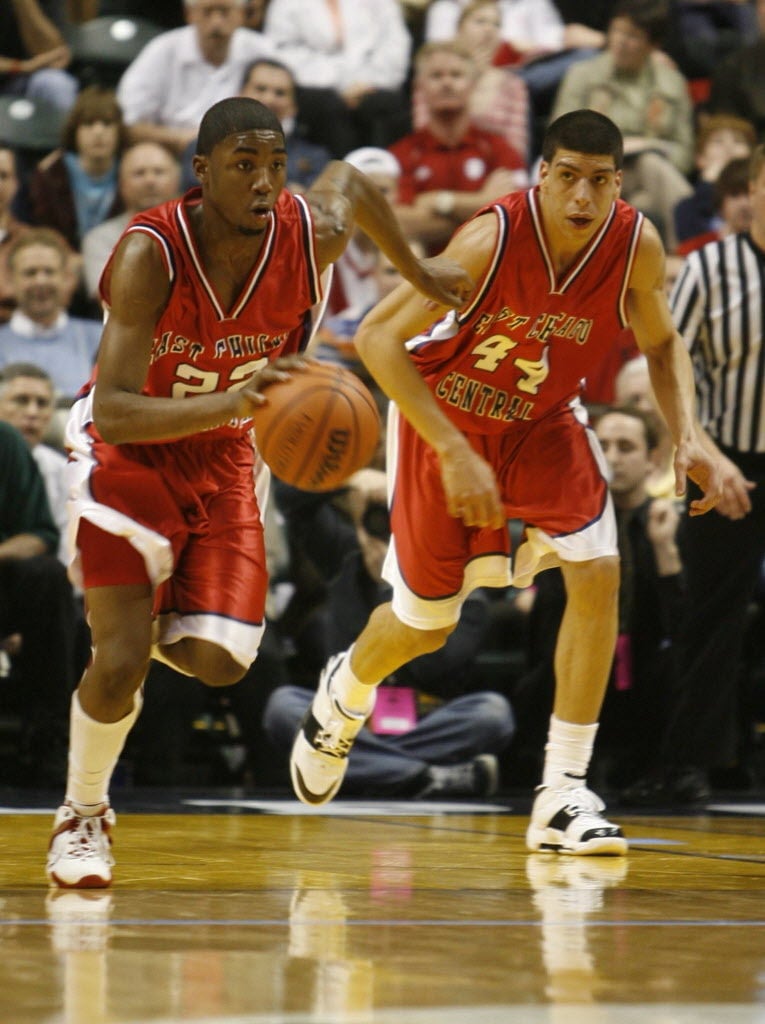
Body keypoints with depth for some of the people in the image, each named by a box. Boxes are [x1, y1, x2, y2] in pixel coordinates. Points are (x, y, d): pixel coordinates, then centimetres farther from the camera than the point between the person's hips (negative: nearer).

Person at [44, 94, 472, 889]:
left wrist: (418, 273, 17)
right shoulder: (151, 252, -32)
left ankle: (159, 619, 30)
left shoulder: (311, 236, -20)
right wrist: (230, 401, -53)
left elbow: (348, 178, 7)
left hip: (225, 454, 4)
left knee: (220, 663, -7)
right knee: (122, 659, -14)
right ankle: (82, 818, 13)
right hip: (125, 447, -4)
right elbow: (113, 413, -38)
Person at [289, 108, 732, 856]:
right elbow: (378, 337, -30)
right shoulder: (492, 239, -33)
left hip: (540, 421, 3)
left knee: (597, 572, -18)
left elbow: (661, 344, 0)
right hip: (443, 414, -3)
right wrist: (455, 454, -35)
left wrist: (687, 435, -18)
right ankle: (343, 696, 45)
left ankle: (562, 794, -9)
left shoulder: (636, 245, -21)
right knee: (424, 623, 7)